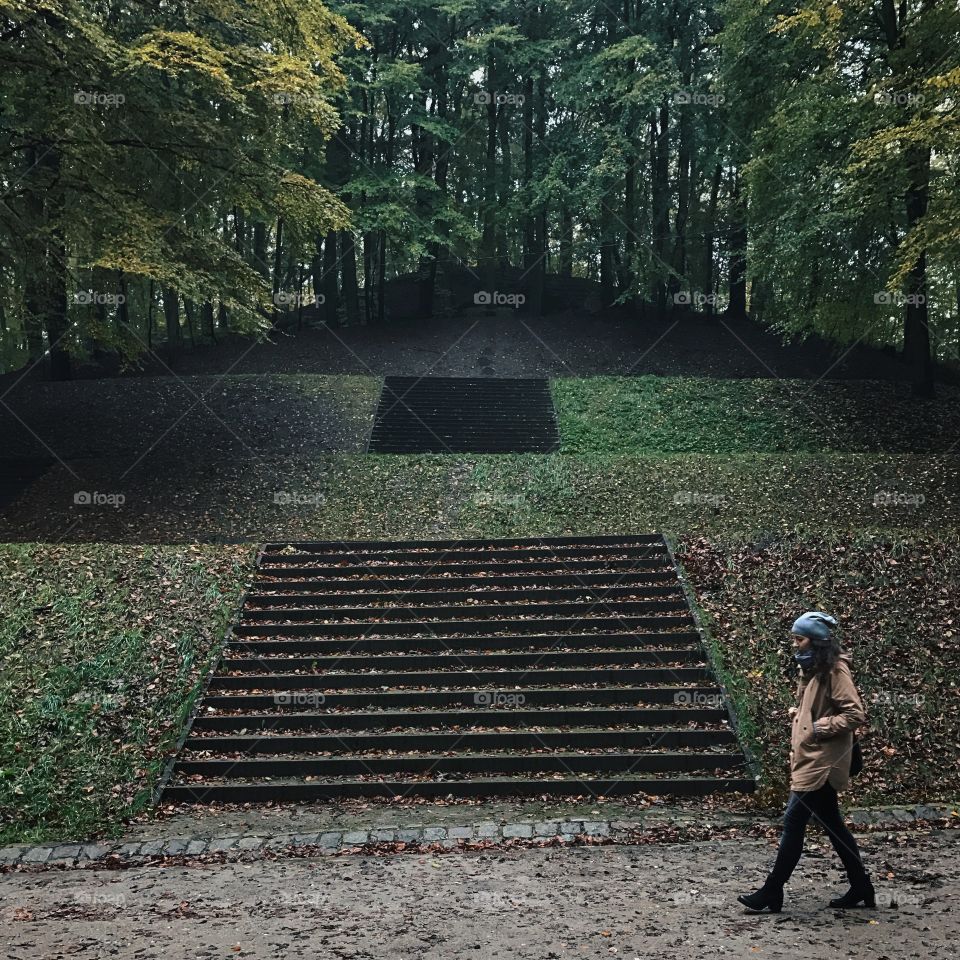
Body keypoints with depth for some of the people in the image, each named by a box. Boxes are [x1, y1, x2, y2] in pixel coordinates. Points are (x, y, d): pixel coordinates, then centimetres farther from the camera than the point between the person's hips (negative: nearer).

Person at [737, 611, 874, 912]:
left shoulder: (836, 670, -15)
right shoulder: (814, 669, 13)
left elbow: (856, 715, -19)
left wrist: (819, 728, -18)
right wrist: (799, 714, 8)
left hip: (819, 763, -10)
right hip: (812, 760, 10)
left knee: (793, 822, -6)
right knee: (833, 826, 14)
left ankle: (772, 892, 1)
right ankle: (861, 887, 22)